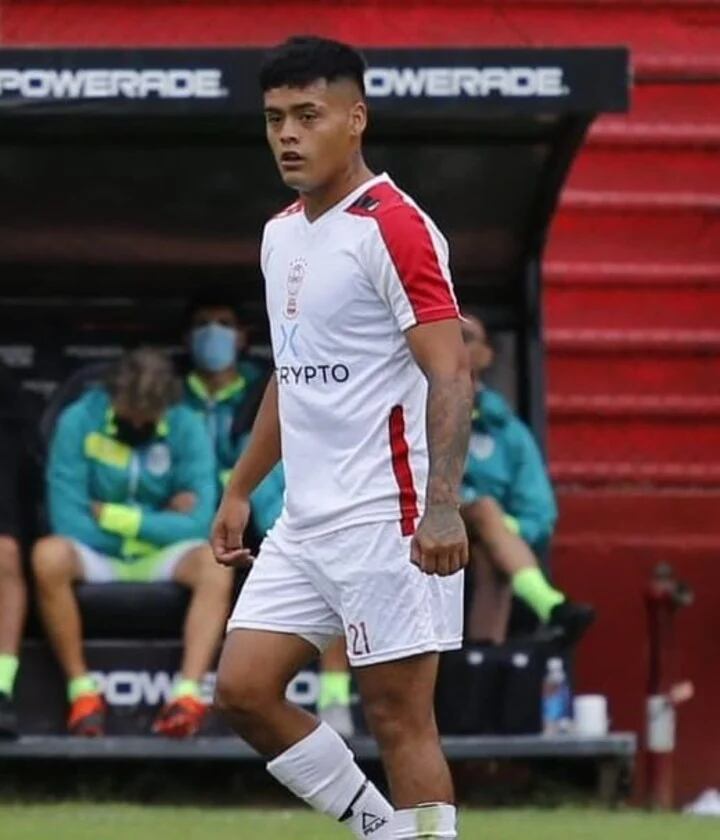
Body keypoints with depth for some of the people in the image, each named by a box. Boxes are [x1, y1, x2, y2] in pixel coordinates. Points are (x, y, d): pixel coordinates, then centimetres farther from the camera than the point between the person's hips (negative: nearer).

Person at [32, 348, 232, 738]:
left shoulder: (187, 429, -6)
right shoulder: (79, 421, -10)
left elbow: (198, 524, -12)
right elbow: (67, 518, -16)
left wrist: (109, 516, -15)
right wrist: (157, 522, -12)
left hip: (160, 558, 1)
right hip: (95, 555, -1)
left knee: (215, 565, -30)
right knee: (48, 556, -34)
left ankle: (188, 694, -40)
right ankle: (82, 691, -28)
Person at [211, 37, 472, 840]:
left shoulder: (392, 226, -12)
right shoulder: (280, 235, 14)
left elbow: (450, 374, -18)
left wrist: (442, 506, -27)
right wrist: (239, 489, 24)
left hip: (385, 518, -9)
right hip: (304, 521, 9)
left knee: (399, 715, -6)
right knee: (243, 689, 5)